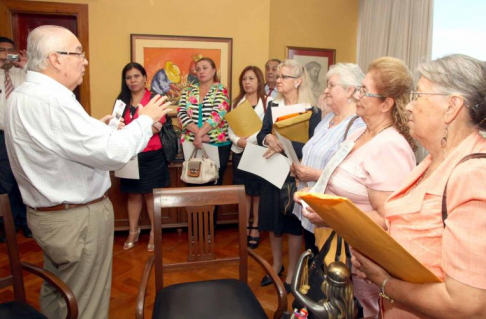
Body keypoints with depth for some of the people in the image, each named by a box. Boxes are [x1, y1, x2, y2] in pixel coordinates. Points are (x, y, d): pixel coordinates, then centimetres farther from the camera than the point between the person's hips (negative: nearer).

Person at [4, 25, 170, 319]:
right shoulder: (51, 101, -27)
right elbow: (114, 152, -28)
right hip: (76, 218, -10)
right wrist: (146, 119, -14)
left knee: (57, 294, 26)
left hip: (51, 214, 10)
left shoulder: (24, 95, 7)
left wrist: (96, 128, 8)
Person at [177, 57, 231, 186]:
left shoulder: (221, 90, 1)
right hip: (190, 144, 3)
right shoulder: (188, 91, 10)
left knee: (213, 184, 3)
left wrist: (199, 134, -22)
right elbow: (182, 114, -2)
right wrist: (198, 132, -16)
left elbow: (217, 115, -14)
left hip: (217, 144, -3)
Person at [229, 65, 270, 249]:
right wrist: (239, 141, -12)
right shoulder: (237, 102, 13)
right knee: (244, 191, 8)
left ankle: (255, 228, 13)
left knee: (257, 191, 2)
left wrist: (250, 141, -17)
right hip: (239, 151, 4)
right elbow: (231, 129, 8)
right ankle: (245, 226, 18)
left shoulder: (268, 102, -1)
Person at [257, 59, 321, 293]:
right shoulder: (272, 106, 7)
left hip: (295, 174, -5)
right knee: (272, 219, 14)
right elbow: (261, 135, -1)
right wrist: (268, 138, -24)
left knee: (293, 223, 6)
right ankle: (277, 264, 36)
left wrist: (284, 146, -28)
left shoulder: (312, 111, -11)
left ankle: (292, 273, 26)